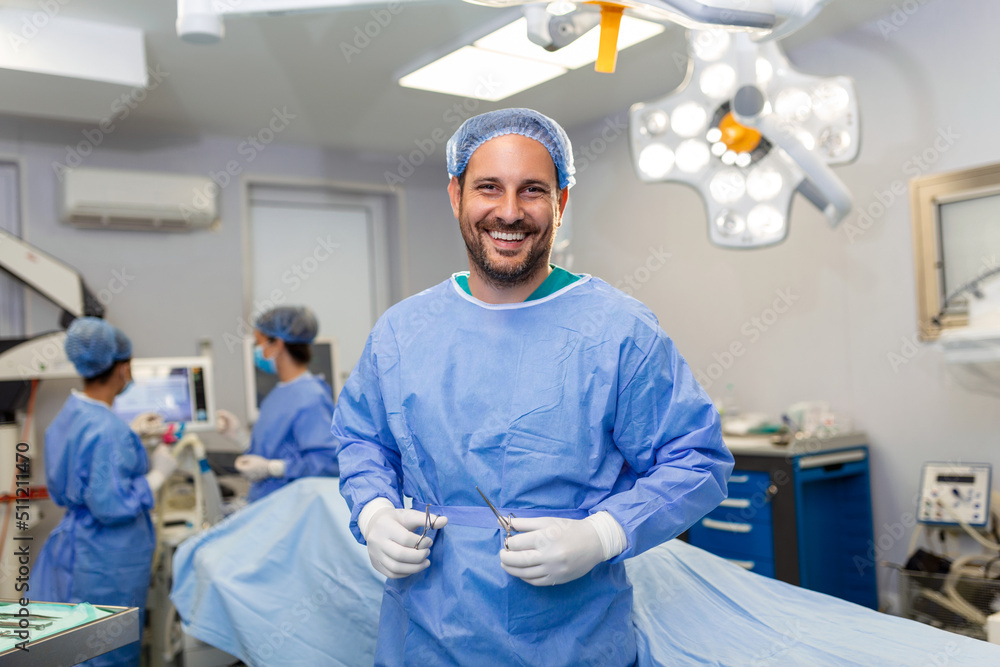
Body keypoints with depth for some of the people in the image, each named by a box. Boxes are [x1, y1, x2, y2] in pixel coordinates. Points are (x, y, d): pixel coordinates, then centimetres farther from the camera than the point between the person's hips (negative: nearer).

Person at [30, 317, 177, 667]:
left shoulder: (69, 414, 4)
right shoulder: (108, 430, -25)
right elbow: (111, 505, -26)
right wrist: (158, 473, -15)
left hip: (74, 543, 9)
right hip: (108, 561, -9)